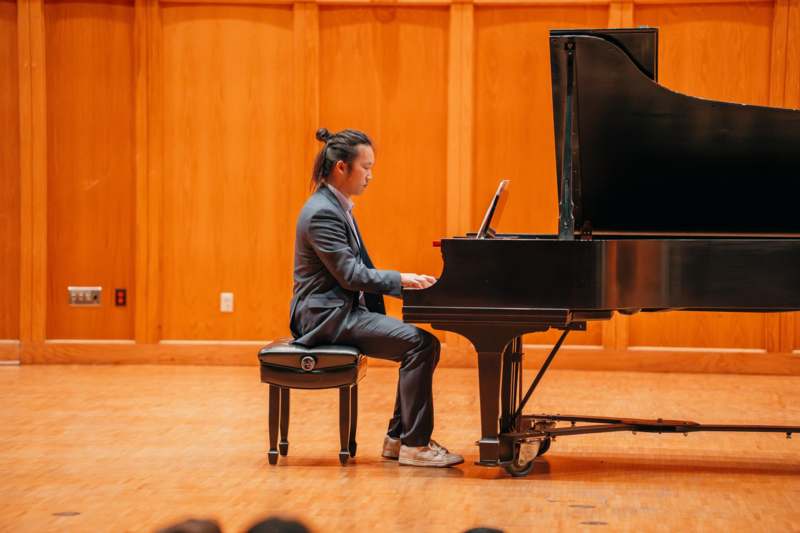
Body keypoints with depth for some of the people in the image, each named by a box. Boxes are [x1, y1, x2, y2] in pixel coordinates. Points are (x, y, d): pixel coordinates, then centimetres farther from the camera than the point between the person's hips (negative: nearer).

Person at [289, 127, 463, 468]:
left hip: (344, 309, 10)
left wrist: (406, 284, 5)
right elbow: (350, 274, -22)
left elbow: (359, 268, 18)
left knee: (424, 344, 0)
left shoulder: (337, 207, 15)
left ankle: (399, 437, 4)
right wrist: (402, 280, -16)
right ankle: (415, 445, -14)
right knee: (419, 344, -20)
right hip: (327, 316, -10)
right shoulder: (322, 212, -17)